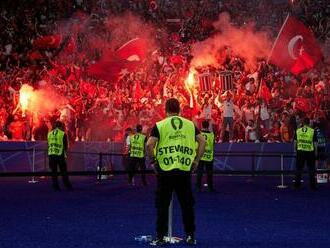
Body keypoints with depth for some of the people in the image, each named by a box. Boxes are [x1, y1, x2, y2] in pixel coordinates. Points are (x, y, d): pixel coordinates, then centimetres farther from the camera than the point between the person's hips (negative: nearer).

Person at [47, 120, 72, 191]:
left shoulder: (49, 134, 9)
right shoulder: (63, 134, -3)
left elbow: (48, 144, 14)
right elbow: (66, 146, 0)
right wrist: (65, 150, 18)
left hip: (51, 154, 4)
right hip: (60, 154, -4)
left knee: (53, 172, 7)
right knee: (63, 172, 3)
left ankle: (56, 187, 6)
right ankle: (68, 186, 5)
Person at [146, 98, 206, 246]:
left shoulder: (160, 125, 0)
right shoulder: (190, 124, 8)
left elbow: (149, 144, -10)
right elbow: (202, 141, 4)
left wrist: (152, 161, 3)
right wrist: (196, 161, 10)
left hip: (165, 171, -2)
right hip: (185, 171, 2)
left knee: (162, 205, 6)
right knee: (187, 204, 12)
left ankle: (160, 237, 8)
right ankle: (190, 236, 15)